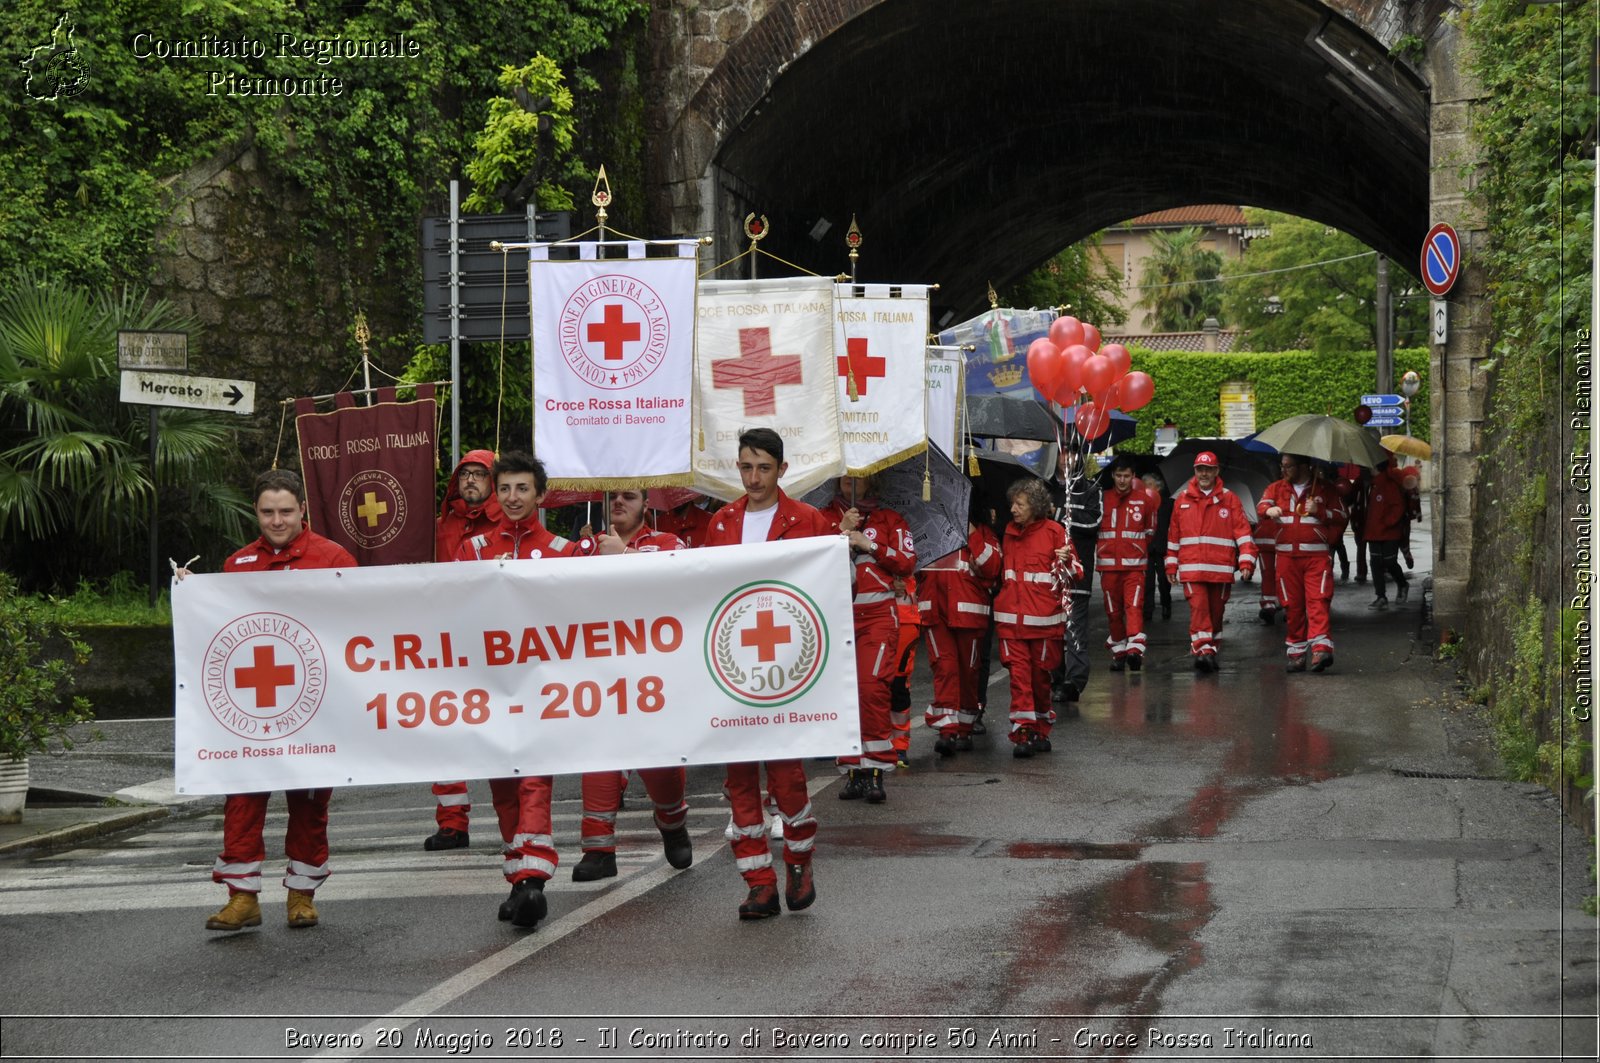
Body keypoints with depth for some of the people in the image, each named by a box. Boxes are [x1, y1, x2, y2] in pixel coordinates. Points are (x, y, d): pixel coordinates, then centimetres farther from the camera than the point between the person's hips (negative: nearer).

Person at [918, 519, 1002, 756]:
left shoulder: (982, 530, 8)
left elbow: (992, 568, -6)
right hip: (934, 611, 1)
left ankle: (964, 730, 18)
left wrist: (972, 534, -9)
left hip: (968, 612, -1)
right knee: (944, 666, -12)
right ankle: (947, 731, -17)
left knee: (968, 669, 6)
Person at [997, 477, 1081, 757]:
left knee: (1041, 675, 7)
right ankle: (1023, 733, -8)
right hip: (1011, 617, 3)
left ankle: (1041, 731, 21)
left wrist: (1065, 562, -20)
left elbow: (1074, 572, -2)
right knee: (1019, 673, -6)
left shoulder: (1053, 532, -3)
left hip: (1044, 617, -3)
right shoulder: (1009, 533, 13)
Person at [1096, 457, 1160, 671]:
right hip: (1108, 564, 2)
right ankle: (1118, 652, 16)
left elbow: (1150, 530, 18)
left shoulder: (1145, 499, 5)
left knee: (1134, 606, -17)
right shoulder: (1102, 499, 5)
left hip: (1135, 565, -2)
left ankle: (1135, 648, -27)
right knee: (1113, 611, 7)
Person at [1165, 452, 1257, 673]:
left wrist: (1247, 560, -10)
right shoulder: (1182, 499, 11)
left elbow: (1242, 531, 0)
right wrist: (1171, 564, 14)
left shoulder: (1229, 499, 6)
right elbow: (1174, 535, 15)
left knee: (1215, 611, 8)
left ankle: (1210, 651, 20)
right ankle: (1202, 651, -19)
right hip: (1191, 567, 0)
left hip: (1221, 569, 0)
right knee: (1198, 607, -15)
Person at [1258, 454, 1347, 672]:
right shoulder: (1277, 488, 13)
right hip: (1287, 555, 3)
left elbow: (1340, 517, 6)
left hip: (1317, 556, -3)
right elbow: (1261, 505, -4)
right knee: (1292, 604, 4)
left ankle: (1321, 647, -25)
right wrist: (1269, 510, -28)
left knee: (1318, 600, -16)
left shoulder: (1326, 490, 8)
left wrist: (1319, 512, -12)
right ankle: (1296, 652, 12)